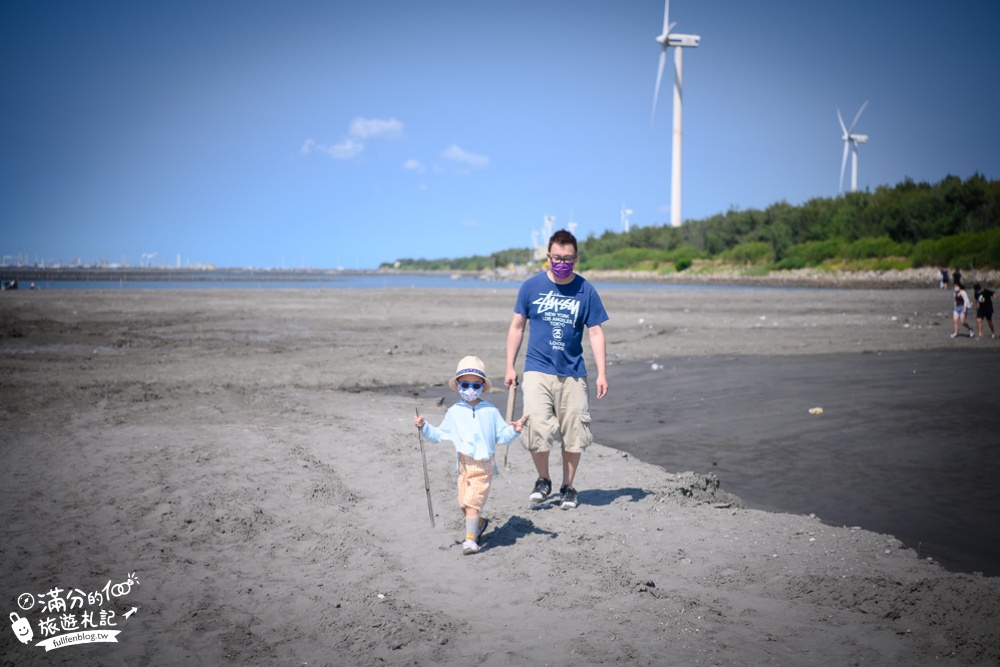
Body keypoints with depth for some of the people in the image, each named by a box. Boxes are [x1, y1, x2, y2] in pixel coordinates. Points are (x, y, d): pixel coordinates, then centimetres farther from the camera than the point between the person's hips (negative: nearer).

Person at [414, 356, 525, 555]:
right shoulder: (454, 412, 9)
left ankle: (471, 540, -11)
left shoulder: (490, 411, 4)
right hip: (464, 465, 3)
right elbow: (439, 434, 13)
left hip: (484, 465, -3)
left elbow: (502, 436, 5)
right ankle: (479, 523, 36)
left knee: (472, 502, -13)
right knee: (464, 503, 8)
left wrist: (514, 430, -13)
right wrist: (424, 427, 0)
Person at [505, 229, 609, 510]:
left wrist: (602, 373, -4)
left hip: (572, 373, 1)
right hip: (537, 370, -1)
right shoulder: (532, 286, 2)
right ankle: (543, 479, 13)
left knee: (573, 434, 4)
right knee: (537, 428, -13)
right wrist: (510, 367, 6)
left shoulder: (586, 291, 2)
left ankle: (568, 488, 24)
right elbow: (517, 327, 9)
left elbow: (596, 333, 3)